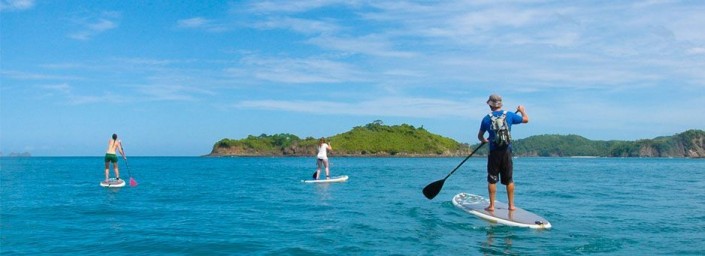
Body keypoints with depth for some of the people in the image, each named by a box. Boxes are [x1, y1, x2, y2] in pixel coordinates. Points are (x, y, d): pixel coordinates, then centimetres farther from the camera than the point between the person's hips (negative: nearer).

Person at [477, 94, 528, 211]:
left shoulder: (487, 119, -3)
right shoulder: (509, 115, -1)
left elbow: (480, 136, 9)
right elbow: (526, 119, 13)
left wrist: (484, 140, 32)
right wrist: (522, 110, 33)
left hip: (494, 152, -1)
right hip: (507, 152, 1)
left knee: (492, 179, 5)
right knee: (509, 179, 10)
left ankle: (491, 205, 5)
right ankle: (511, 205, 15)